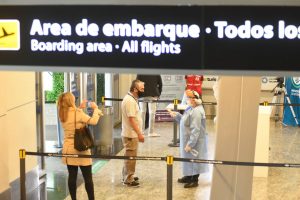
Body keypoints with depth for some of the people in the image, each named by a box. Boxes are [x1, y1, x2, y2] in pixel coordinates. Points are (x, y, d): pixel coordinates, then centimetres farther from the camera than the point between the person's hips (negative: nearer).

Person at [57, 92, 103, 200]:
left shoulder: (62, 114, 2)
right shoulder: (78, 113, -17)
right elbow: (93, 121, -18)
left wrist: (79, 108, 17)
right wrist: (95, 108, -6)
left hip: (68, 148, 6)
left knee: (72, 176, 9)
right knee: (88, 177, 4)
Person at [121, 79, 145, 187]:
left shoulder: (131, 98, 11)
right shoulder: (130, 100, -21)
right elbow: (131, 119, -24)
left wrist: (138, 133, 20)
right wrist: (139, 133, -23)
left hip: (131, 133, 10)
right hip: (131, 134, -10)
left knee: (129, 156, 19)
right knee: (130, 157, -2)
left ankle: (127, 176, 30)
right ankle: (128, 180, 6)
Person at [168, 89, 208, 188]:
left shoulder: (196, 112, -26)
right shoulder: (191, 108, 6)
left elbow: (195, 130, -28)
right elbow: (185, 120, 18)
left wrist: (190, 144, -26)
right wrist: (176, 115, 7)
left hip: (194, 141, -10)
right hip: (189, 139, 10)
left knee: (194, 159, 3)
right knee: (189, 159, 21)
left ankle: (194, 180, 16)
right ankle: (188, 176, 36)